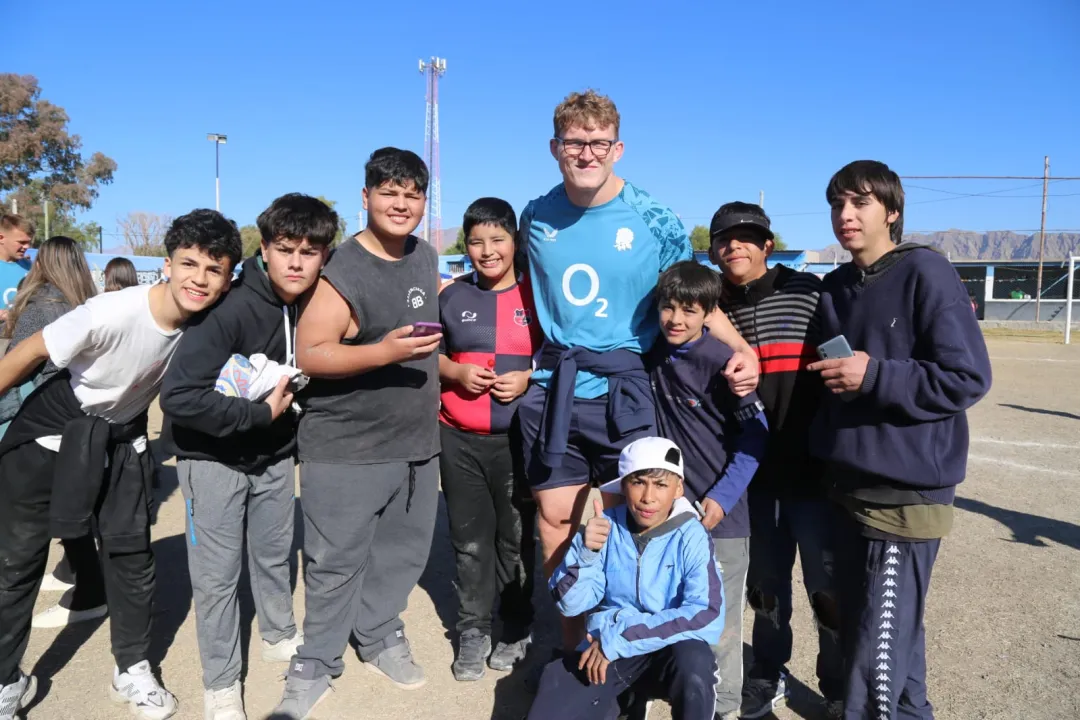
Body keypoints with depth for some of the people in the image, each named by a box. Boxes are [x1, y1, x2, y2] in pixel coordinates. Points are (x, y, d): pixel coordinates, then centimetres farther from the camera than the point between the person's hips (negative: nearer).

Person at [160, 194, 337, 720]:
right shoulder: (231, 307, -28)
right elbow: (179, 395, -33)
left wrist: (289, 422, -4)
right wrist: (261, 412, -25)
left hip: (274, 455, 5)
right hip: (213, 457, -5)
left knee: (275, 554, 20)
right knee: (218, 573, 5)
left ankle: (280, 636, 44)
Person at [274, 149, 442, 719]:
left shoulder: (426, 256, 6)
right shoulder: (341, 270, -16)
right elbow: (307, 355, -21)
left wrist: (438, 381, 22)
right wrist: (384, 352, -31)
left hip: (417, 441, 7)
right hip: (346, 447, -6)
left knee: (404, 551, 16)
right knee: (337, 562, 3)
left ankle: (378, 636, 37)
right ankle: (315, 664, 23)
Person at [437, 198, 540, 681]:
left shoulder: (537, 294, -1)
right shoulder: (452, 296, 7)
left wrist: (528, 379, -14)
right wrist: (455, 372, -8)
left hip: (520, 439, -2)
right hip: (459, 439, 2)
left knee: (517, 537, 10)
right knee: (470, 539, 10)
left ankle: (516, 629, 28)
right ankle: (473, 631, 25)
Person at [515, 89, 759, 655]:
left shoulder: (655, 222, -4)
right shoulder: (536, 217, 4)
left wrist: (742, 348, -8)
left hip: (622, 392, -2)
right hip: (551, 390, 3)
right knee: (555, 520, 8)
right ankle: (572, 646, 27)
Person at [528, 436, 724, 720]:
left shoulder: (691, 537, -12)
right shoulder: (606, 527, -6)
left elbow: (707, 616, -24)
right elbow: (570, 605, -6)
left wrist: (617, 641, -24)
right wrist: (585, 552, -26)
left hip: (668, 649, -2)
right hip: (602, 648, 2)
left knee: (693, 658, -34)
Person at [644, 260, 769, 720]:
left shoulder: (720, 362, -15)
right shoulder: (653, 355, 0)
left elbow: (756, 435, -11)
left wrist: (722, 497, -15)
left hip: (719, 510, -5)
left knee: (719, 617, 7)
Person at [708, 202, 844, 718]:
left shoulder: (807, 292, -5)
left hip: (811, 465, -3)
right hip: (751, 468, 3)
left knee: (827, 581, 6)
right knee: (763, 576, 15)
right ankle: (768, 675, 34)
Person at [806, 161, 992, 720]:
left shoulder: (925, 272, -10)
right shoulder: (833, 288, 11)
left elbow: (968, 378, -14)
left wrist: (874, 375, -19)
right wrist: (823, 454, 7)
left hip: (907, 492, -7)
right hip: (850, 488, 7)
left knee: (879, 653, -2)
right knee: (876, 634, 19)